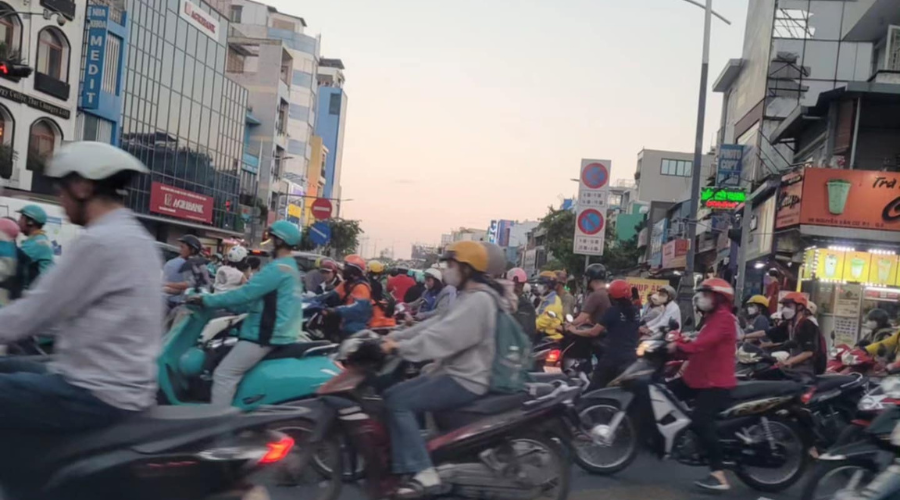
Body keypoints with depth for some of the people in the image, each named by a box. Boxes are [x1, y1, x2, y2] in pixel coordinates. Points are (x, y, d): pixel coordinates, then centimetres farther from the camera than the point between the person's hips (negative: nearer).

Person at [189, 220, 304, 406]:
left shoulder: (278, 268, -16)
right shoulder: (291, 268, 18)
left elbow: (246, 293, -19)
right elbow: (257, 299, 23)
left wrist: (206, 300, -11)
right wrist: (227, 306, 19)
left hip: (266, 335, -11)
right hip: (276, 332, 11)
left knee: (223, 375, -11)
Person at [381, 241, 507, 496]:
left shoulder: (478, 301, -18)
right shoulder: (469, 297, 17)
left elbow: (443, 337, -27)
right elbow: (437, 324, 13)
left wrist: (401, 348, -24)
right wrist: (395, 337, 5)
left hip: (464, 381, -11)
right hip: (455, 373, 11)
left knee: (398, 402, -17)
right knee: (392, 395, 7)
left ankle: (423, 473, -16)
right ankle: (400, 466, 9)